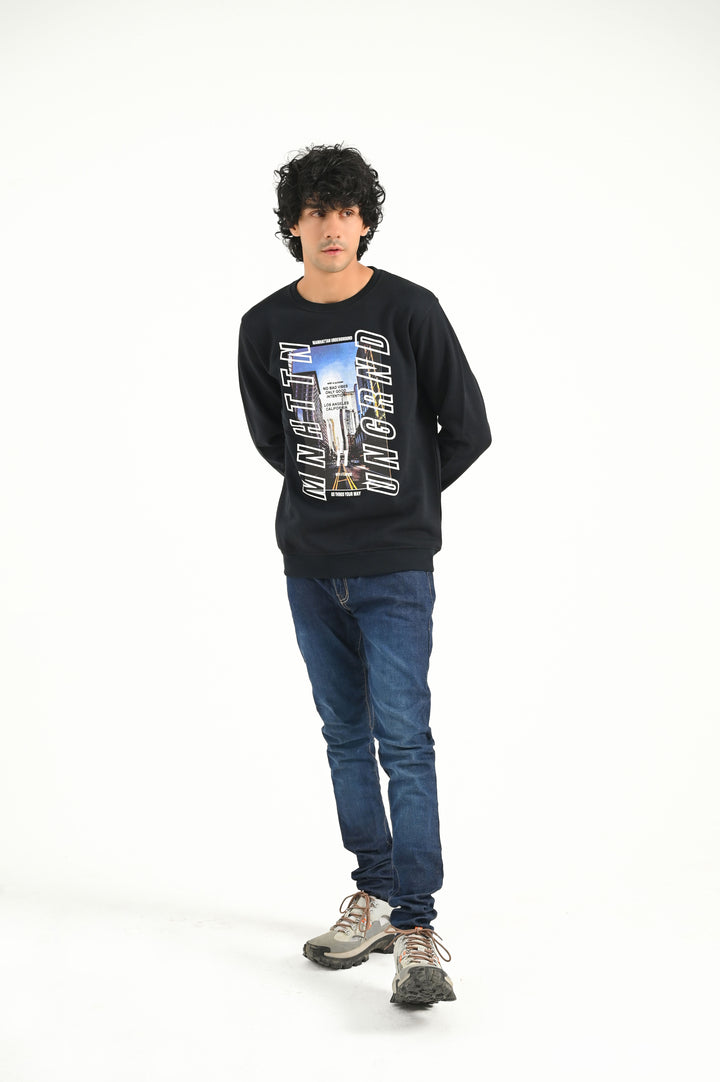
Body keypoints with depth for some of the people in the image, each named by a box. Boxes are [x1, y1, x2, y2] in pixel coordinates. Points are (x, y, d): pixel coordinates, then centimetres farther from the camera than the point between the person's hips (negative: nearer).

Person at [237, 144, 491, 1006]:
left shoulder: (410, 312, -6)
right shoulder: (265, 326, 3)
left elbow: (468, 430, 1)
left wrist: (406, 498, 9)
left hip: (395, 567, -4)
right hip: (310, 565, 4)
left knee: (403, 740, -9)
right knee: (345, 734, 12)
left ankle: (416, 932, -8)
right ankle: (374, 896, 23)